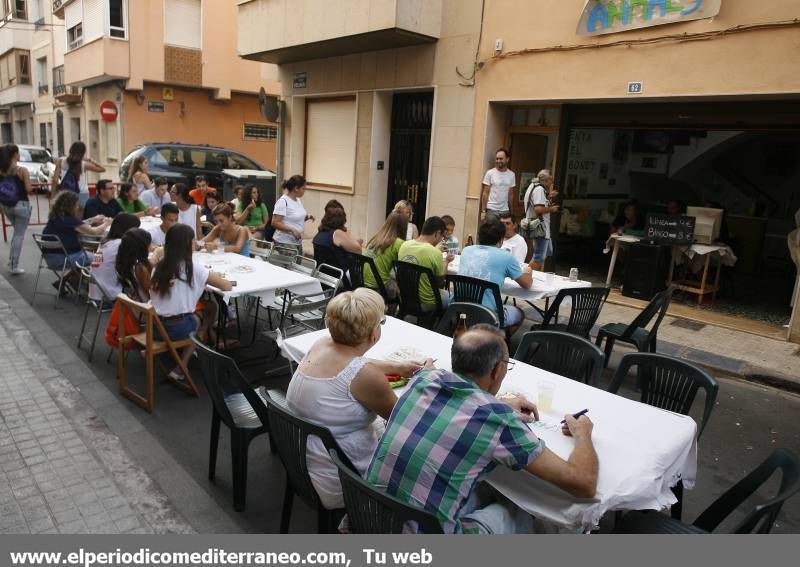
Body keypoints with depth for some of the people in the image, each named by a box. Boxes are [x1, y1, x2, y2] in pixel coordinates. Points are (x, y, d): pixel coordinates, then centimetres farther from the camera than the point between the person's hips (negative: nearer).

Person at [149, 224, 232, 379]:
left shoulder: (159, 266, 5)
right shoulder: (193, 267, -10)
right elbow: (227, 286, -9)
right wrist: (210, 278, 13)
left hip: (156, 326, 6)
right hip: (178, 328, -6)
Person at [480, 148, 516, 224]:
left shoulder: (512, 175, 7)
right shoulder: (490, 173, -2)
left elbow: (510, 194, 12)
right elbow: (485, 193, -2)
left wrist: (510, 211, 9)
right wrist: (483, 211, -8)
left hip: (505, 210, 3)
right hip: (491, 210, -3)